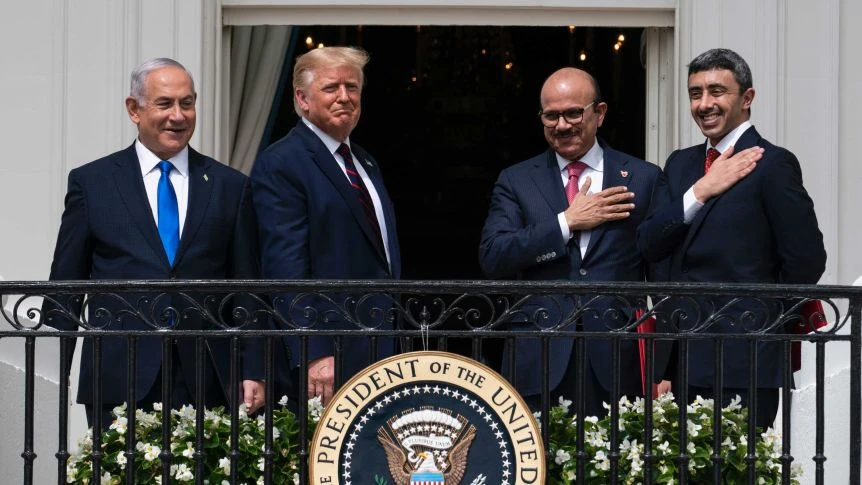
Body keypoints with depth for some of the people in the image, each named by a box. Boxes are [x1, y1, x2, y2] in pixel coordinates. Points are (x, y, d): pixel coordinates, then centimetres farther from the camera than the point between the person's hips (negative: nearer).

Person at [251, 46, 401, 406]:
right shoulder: (280, 165, -8)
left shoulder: (367, 165, 20)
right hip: (328, 355, -8)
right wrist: (314, 356, -23)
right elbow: (286, 268, -17)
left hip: (385, 350, 8)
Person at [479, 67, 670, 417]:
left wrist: (665, 368, 1)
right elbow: (492, 257, -3)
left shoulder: (644, 178, 9)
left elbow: (664, 276, 8)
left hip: (617, 362, 0)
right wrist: (568, 222, -8)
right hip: (539, 362, 0)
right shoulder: (516, 181, 11)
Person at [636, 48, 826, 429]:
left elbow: (806, 261, -8)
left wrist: (763, 320, 3)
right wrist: (699, 192, -7)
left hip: (743, 365, -6)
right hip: (685, 360, 6)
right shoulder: (680, 164, 16)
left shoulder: (772, 164, -6)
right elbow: (648, 245, 5)